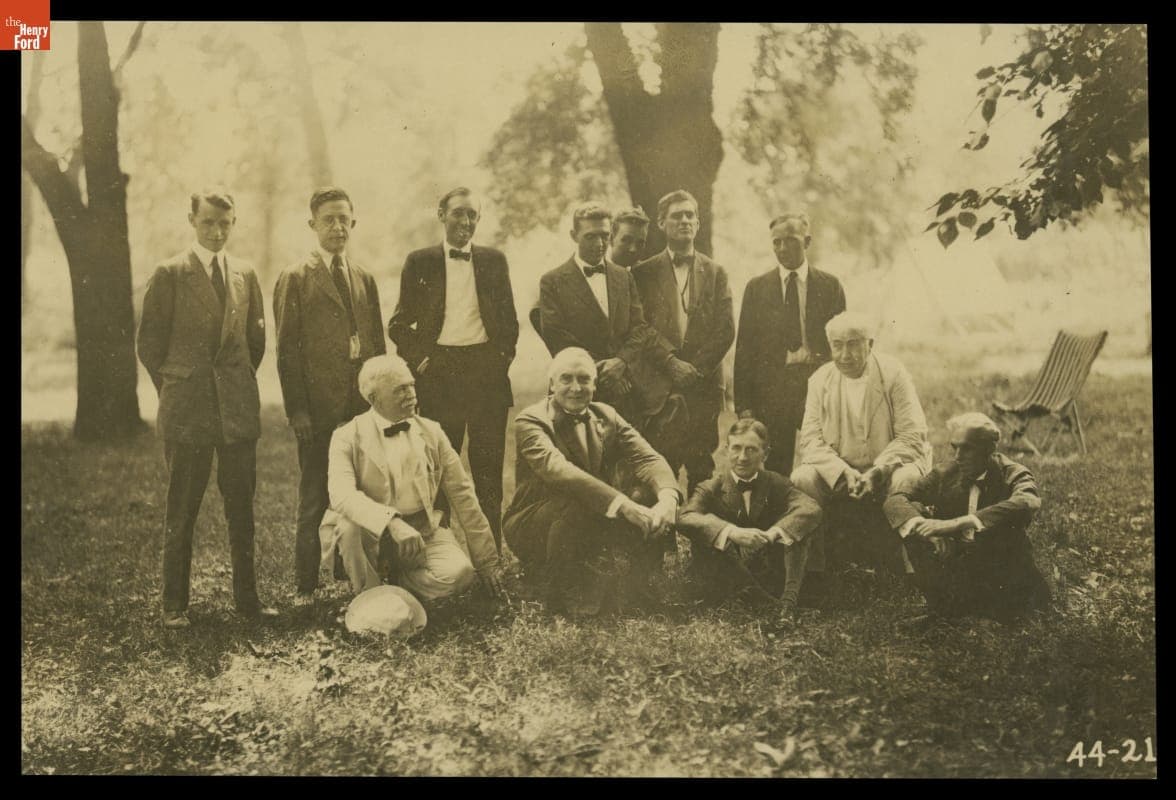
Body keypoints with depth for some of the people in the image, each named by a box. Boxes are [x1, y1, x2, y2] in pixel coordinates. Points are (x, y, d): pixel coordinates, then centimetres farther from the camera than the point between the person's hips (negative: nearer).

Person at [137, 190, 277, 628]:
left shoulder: (245, 274, 11)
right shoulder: (170, 274, -3)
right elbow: (149, 343, -1)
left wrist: (241, 385, 11)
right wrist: (172, 391, 1)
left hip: (239, 409, 4)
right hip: (187, 410, -4)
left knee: (242, 509, 7)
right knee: (181, 513, 2)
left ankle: (246, 596, 15)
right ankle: (175, 604, 9)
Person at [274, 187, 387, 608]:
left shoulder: (364, 279, 14)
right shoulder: (295, 279, -2)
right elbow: (287, 349, -5)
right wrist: (297, 410, -11)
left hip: (363, 408, 5)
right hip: (318, 410, -4)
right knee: (313, 502, 1)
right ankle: (305, 586, 8)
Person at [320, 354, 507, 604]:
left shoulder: (431, 432, 5)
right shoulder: (348, 438, -6)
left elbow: (462, 497, 7)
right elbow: (341, 495, -24)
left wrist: (487, 562, 7)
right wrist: (391, 523, -40)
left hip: (423, 532, 2)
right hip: (371, 533, -2)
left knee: (459, 572, -26)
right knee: (348, 526, -34)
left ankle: (394, 586, 3)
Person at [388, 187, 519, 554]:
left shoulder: (494, 260, 11)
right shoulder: (419, 262, 5)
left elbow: (509, 319, 15)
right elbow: (399, 324, 7)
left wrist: (504, 355, 2)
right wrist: (418, 359, -5)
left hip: (487, 371, 1)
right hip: (438, 372, -1)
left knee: (489, 468, 3)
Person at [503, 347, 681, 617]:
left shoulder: (607, 416, 6)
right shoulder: (531, 421, -13)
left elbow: (647, 458, -7)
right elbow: (555, 468, -31)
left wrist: (668, 498, -31)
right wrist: (621, 504, -41)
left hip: (595, 524, 5)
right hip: (534, 529, -5)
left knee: (655, 512, -16)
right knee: (574, 504, -36)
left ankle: (633, 585, 6)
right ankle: (561, 594, -14)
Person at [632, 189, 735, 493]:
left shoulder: (715, 273, 11)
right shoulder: (645, 273, 7)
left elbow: (726, 330, 4)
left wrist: (697, 368, -8)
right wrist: (671, 362, -12)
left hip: (704, 384, 1)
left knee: (701, 468, 0)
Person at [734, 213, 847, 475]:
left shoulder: (830, 286, 6)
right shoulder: (757, 288, 7)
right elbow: (744, 347, 5)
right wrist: (743, 404, -2)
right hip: (772, 390, 0)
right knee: (773, 472, 1)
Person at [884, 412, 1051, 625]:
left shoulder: (1013, 475, -10)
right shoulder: (945, 475, 2)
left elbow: (1028, 503, -34)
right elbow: (895, 499, -6)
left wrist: (956, 524, -41)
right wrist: (917, 521, -31)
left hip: (999, 569, -2)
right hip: (953, 562, 2)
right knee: (912, 510, -15)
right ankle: (943, 601, -15)